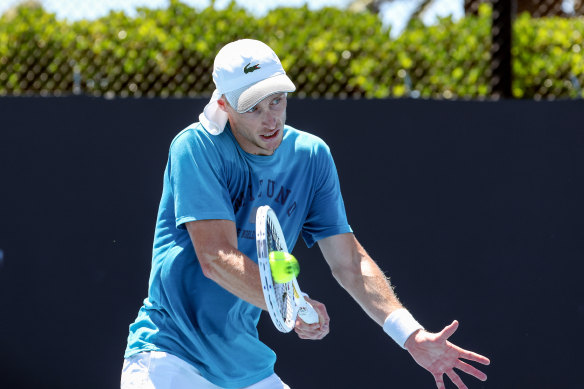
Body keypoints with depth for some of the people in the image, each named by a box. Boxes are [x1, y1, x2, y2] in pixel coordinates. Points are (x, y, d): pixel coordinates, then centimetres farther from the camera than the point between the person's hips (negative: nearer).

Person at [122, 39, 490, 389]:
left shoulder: (311, 156, 2)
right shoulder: (195, 147, -15)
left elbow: (349, 261, 4)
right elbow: (217, 259, -23)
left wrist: (412, 335, -7)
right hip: (168, 354, -5)